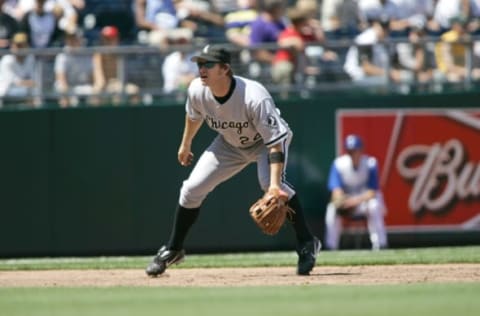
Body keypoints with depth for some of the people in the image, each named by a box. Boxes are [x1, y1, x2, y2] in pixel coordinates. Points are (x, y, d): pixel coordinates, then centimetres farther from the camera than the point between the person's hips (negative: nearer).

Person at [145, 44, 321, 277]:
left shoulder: (254, 98, -40)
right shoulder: (197, 91, -23)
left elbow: (275, 142, -40)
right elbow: (194, 116, 3)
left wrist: (275, 184, -51)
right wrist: (185, 145, 18)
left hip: (266, 142, -6)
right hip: (230, 144, 6)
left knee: (269, 181, -34)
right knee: (192, 189, -1)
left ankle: (306, 243, -21)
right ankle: (173, 249, 22)